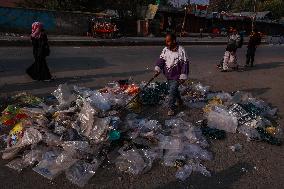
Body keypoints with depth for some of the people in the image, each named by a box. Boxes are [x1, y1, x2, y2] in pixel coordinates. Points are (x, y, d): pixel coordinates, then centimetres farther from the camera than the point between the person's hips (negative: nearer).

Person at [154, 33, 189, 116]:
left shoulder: (181, 50, -16)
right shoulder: (165, 50, 0)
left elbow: (185, 64, -14)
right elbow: (161, 59, 2)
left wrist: (183, 77, -16)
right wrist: (157, 69, -14)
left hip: (176, 76, -6)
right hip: (168, 75, 6)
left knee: (172, 91, -9)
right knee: (174, 90, 22)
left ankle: (171, 108, 5)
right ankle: (179, 101, 46)